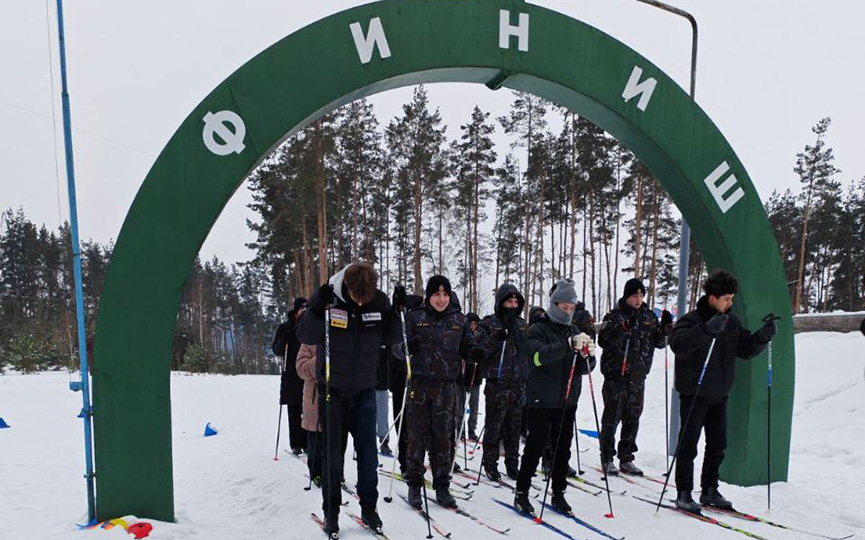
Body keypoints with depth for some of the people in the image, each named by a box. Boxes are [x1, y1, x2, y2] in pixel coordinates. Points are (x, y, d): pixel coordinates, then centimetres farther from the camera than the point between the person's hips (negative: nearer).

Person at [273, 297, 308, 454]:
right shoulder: (285, 328, 5)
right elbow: (276, 350, 3)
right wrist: (284, 340, -16)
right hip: (291, 377, -1)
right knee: (294, 412, 3)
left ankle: (307, 442, 10)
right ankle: (295, 444, 10)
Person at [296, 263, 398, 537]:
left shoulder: (380, 301, -9)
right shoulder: (327, 297, -15)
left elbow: (389, 338, 1)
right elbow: (305, 336, -14)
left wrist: (398, 313, -15)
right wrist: (317, 309, -29)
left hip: (365, 390, 2)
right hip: (332, 390, -2)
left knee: (368, 453, 7)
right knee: (333, 454, 9)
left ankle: (369, 507, 26)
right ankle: (331, 511, 27)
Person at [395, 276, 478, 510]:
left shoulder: (458, 319, 8)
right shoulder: (414, 317, 1)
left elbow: (468, 346, 15)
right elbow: (398, 346, 1)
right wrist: (406, 347, -21)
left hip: (446, 385, 2)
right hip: (419, 383, -1)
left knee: (444, 437, 6)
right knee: (417, 436, 3)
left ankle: (442, 486, 21)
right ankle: (414, 485, 20)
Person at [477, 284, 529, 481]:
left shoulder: (522, 324, 13)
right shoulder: (489, 324, -3)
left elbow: (528, 350, 23)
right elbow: (479, 353, -11)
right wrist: (496, 338, -23)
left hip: (518, 384, 5)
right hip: (497, 384, -5)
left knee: (514, 428, 11)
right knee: (494, 427, 0)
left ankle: (512, 464, 23)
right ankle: (490, 464, 14)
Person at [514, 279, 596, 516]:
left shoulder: (574, 332, 11)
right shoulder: (538, 330, -5)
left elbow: (585, 368, 6)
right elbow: (539, 356, -25)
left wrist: (587, 355, -16)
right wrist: (569, 345, -35)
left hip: (567, 400, 5)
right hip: (541, 400, -5)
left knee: (563, 448, 11)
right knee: (536, 446, 0)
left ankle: (558, 493, 25)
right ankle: (521, 493, 13)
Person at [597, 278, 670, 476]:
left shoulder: (649, 316, 8)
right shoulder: (614, 315, -5)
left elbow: (659, 342, 11)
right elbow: (603, 341, -15)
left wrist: (666, 326, -6)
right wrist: (623, 328, -27)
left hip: (638, 376, 5)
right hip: (616, 375, -4)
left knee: (633, 419, 11)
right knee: (612, 417, 0)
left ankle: (626, 458, 22)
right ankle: (607, 458, 11)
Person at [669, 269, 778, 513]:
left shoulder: (731, 322, 7)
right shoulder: (692, 320, -15)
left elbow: (745, 350, 10)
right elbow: (678, 345, -31)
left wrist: (763, 336, -7)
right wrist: (707, 329, -42)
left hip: (719, 394, 7)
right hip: (694, 394, -7)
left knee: (717, 446, 14)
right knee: (688, 445, 0)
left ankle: (709, 490, 28)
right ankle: (684, 494, 11)